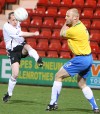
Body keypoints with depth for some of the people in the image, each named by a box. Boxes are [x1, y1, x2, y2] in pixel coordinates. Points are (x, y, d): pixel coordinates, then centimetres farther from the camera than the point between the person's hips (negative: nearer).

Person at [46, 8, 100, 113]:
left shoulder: (75, 30, -21)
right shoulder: (80, 25, 9)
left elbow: (62, 33, -3)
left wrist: (66, 24, 9)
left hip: (80, 59, -10)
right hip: (88, 58, 10)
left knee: (58, 76, -2)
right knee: (82, 84, 20)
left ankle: (53, 103, 1)